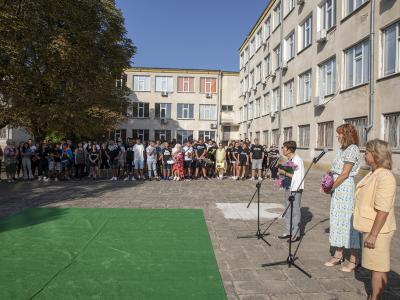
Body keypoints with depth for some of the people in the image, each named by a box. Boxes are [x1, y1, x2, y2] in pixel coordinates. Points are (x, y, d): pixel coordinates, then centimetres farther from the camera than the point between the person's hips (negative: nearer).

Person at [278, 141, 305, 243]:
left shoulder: (297, 160, -16)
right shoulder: (289, 160, 11)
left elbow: (297, 176, -22)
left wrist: (284, 172, -20)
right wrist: (282, 171, 6)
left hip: (295, 189, -9)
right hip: (288, 188, 9)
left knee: (295, 212, 1)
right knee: (287, 211, 15)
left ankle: (296, 234, 12)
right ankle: (288, 232, 27)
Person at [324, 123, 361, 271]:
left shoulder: (352, 149, -13)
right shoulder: (342, 149, 14)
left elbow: (345, 174, -16)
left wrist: (331, 187, -11)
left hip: (346, 188, -9)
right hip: (337, 188, 9)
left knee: (347, 221, -1)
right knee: (336, 220, 13)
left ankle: (354, 259, 12)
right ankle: (338, 254, 24)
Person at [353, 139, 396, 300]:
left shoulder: (385, 177, -22)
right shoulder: (374, 174, 10)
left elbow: (383, 210, -25)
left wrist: (373, 234, -23)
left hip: (377, 231, -10)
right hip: (371, 228, 10)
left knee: (378, 268, 3)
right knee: (378, 267, 19)